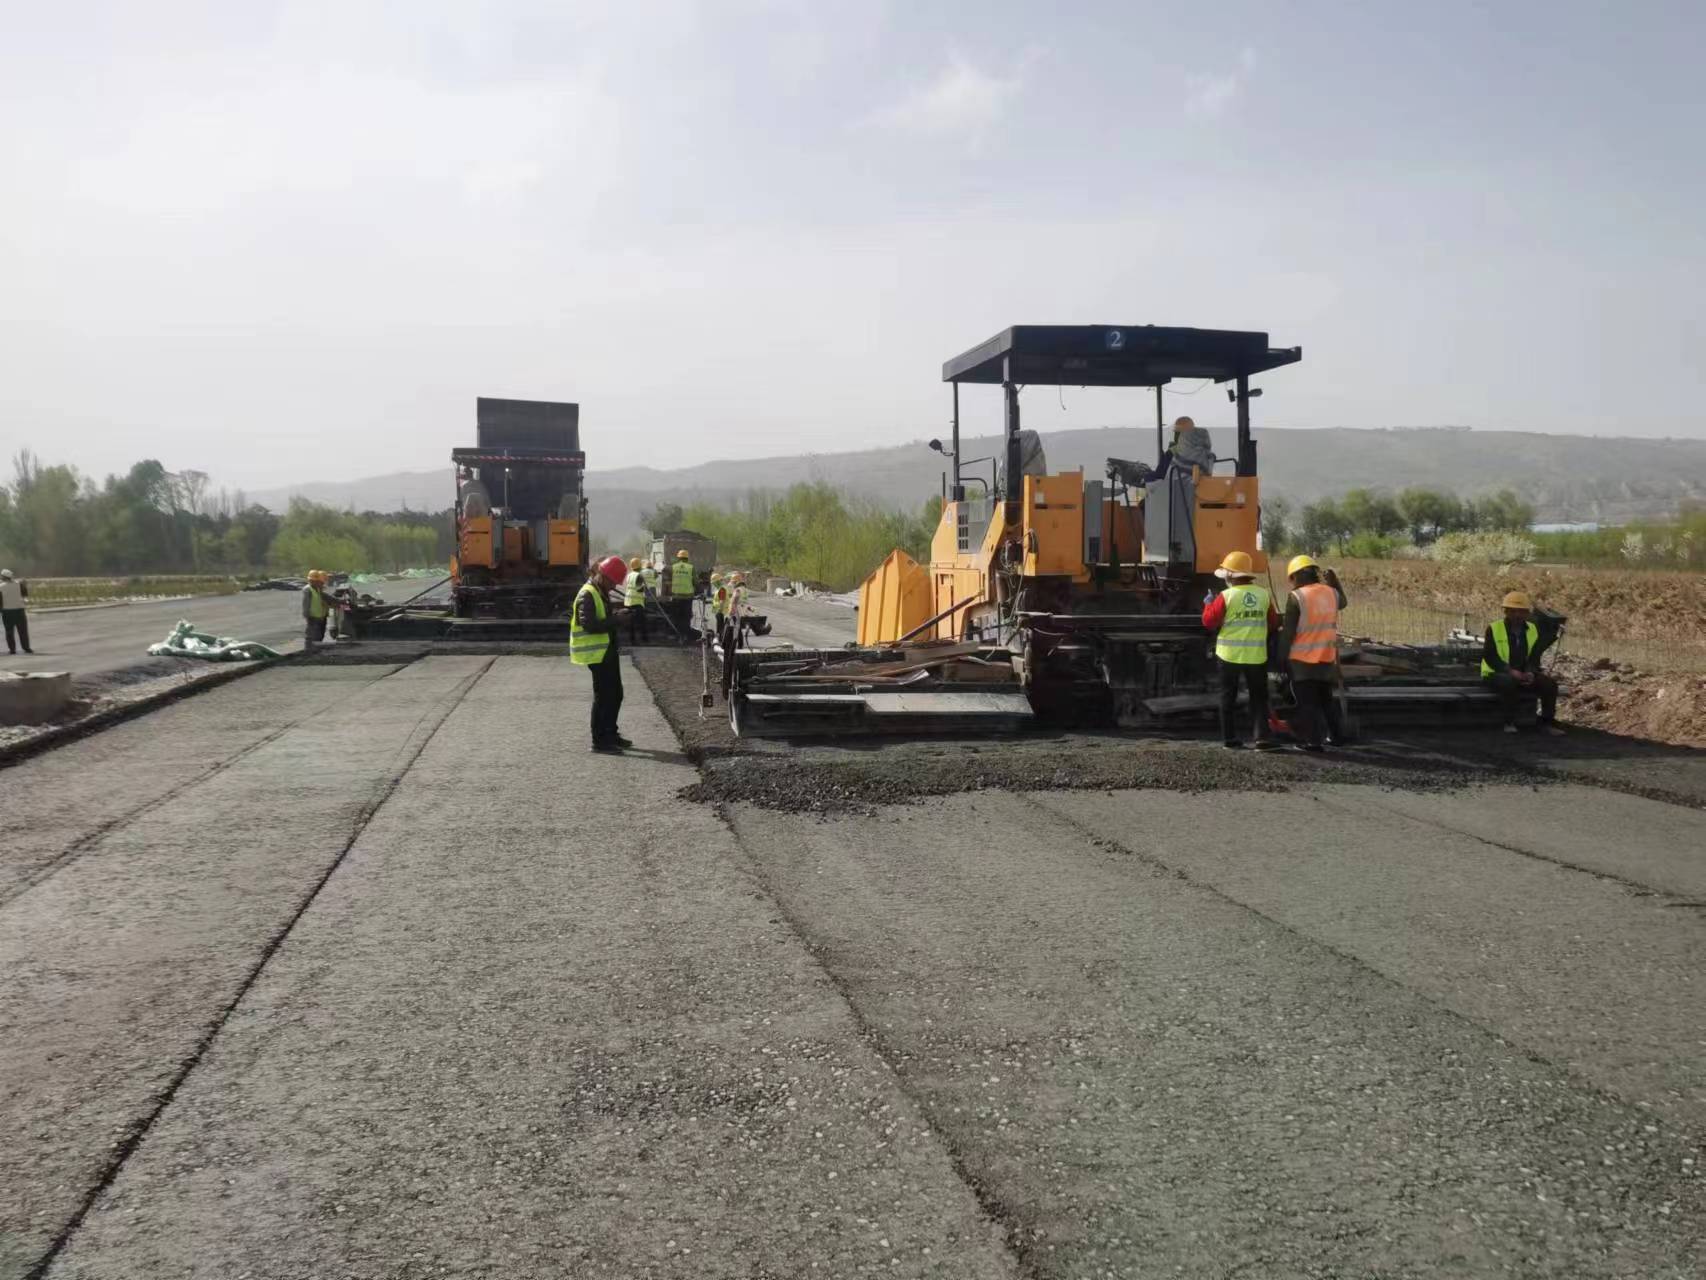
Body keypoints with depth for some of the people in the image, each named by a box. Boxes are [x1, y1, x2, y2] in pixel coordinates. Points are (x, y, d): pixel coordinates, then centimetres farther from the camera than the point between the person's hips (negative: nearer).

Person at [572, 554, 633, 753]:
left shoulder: (600, 592, 15)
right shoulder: (587, 595, -17)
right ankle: (599, 741, 1)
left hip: (607, 651, 10)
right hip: (597, 653, -10)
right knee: (603, 696, -6)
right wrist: (615, 621, -27)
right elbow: (589, 624, -27)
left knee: (615, 694, 16)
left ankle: (611, 734, 29)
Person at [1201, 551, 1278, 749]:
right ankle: (1263, 737, 0)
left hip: (1229, 655, -2)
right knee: (1259, 697, 10)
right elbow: (1273, 624, 8)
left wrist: (1208, 604, 11)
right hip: (1256, 656, 2)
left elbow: (1209, 621, -6)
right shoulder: (1264, 594, 1)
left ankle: (1229, 738, 14)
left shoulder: (1226, 596, -11)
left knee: (1228, 698, 11)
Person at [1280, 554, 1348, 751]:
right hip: (1327, 658, 6)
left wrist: (1282, 657, -6)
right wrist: (1334, 581, 30)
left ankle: (1312, 740, 3)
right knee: (1326, 698, 20)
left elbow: (1288, 632, -14)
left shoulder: (1296, 597, -15)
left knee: (1307, 702, 3)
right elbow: (1342, 602, 28)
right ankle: (1336, 736, 25)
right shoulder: (1331, 592, 2)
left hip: (1302, 660, -6)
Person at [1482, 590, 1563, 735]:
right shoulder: (1494, 629, -6)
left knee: (1550, 683, -16)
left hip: (1523, 674, 5)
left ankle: (1547, 722, -4)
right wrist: (1510, 671, -25)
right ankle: (1509, 722, -24)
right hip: (1496, 674, -5)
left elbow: (1534, 657, 8)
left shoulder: (1533, 630, 9)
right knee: (1509, 681, -39)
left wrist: (1531, 672, -15)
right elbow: (1489, 656, -13)